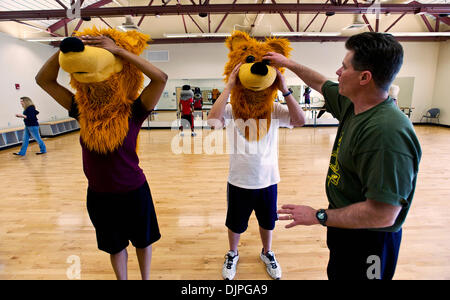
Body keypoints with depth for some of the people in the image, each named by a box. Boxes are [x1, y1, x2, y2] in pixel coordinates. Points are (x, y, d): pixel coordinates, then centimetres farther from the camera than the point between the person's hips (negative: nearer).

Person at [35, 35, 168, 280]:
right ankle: (122, 279, 49)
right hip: (99, 195, 3)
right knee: (115, 247, 24)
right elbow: (44, 79, -1)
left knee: (142, 241, 21)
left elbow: (161, 78, -28)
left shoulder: (132, 111, -16)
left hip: (134, 192, -3)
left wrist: (118, 50, -27)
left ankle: (146, 278, 47)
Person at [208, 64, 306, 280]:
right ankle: (232, 254, 51)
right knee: (235, 224, 20)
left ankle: (267, 253, 54)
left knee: (267, 222, 24)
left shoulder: (274, 108, -7)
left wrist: (285, 90, -28)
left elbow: (299, 120, -21)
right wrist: (228, 87, -30)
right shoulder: (232, 109, -12)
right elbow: (213, 119, -31)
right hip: (239, 181, -1)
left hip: (268, 180, 2)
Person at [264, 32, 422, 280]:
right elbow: (321, 84, 14)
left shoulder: (386, 132, -34)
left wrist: (318, 216, -23)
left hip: (367, 242, -8)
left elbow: (383, 214, -33)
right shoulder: (352, 104, -5)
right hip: (345, 225, 8)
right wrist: (288, 63, 22)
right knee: (336, 273, 28)